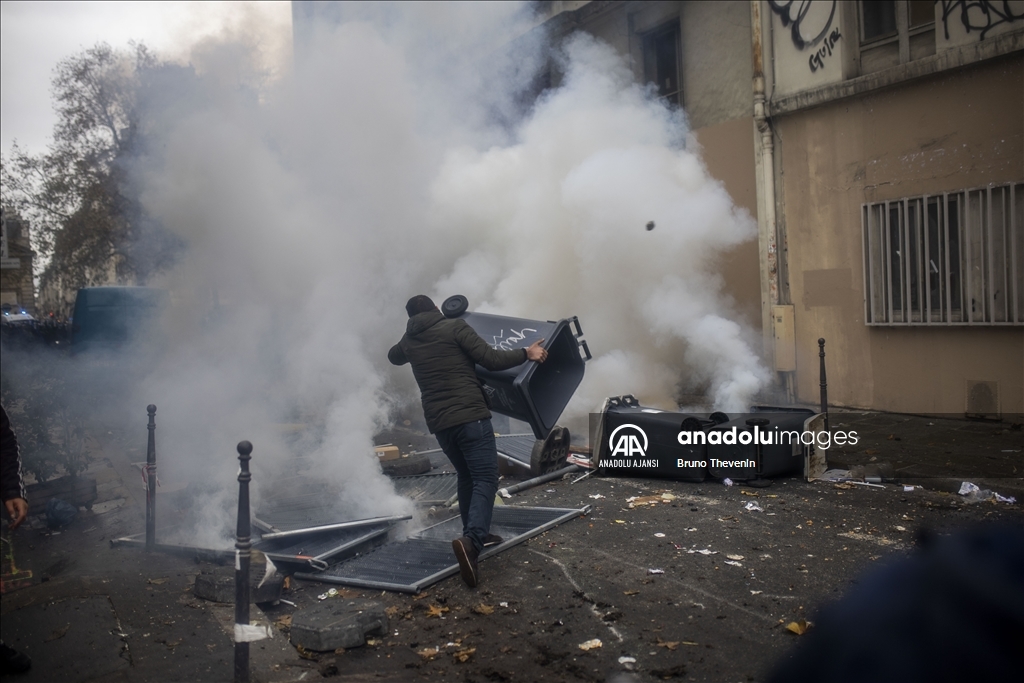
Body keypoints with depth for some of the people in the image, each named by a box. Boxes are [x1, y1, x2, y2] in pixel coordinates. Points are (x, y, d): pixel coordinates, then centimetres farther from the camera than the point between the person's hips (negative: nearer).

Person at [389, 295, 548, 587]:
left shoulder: (410, 341, 15)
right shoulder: (455, 327, -2)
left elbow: (393, 356, 39)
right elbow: (491, 359, -8)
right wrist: (526, 353, 2)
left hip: (438, 422, 6)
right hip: (469, 415, -6)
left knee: (467, 476, 24)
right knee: (485, 478, -8)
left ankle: (475, 535, 28)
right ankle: (471, 540, -28)